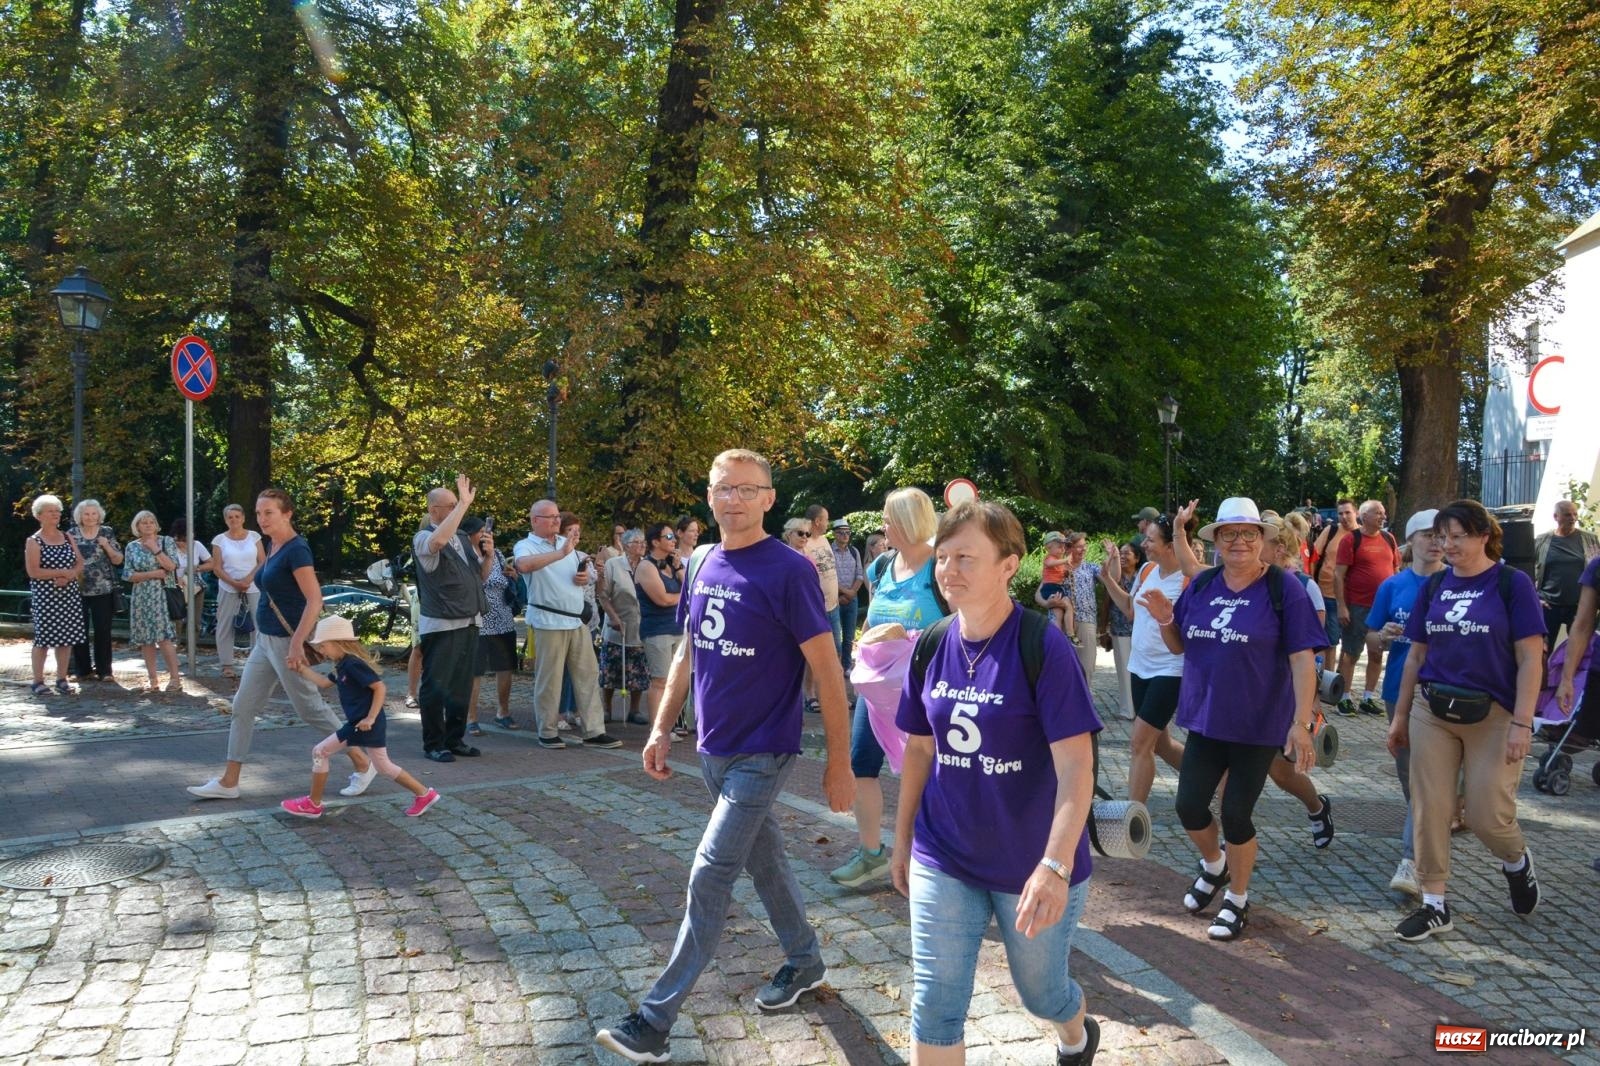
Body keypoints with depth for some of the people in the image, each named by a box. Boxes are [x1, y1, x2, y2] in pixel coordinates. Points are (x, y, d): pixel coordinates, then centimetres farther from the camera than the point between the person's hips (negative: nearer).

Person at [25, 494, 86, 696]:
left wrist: (68, 576, -11)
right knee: (43, 637, -4)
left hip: (69, 595, 5)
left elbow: (80, 564, 8)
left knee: (66, 637, 4)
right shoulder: (33, 541, -3)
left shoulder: (68, 538, 12)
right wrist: (62, 572, -15)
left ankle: (62, 679, 12)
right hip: (44, 596, -5)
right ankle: (38, 681, 3)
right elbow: (33, 571, -13)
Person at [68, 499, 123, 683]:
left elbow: (118, 560, 2)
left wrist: (106, 546, -13)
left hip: (103, 590, -1)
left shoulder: (107, 533, 4)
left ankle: (103, 669, 8)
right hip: (78, 590, 1)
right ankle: (82, 669, 14)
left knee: (103, 630, 0)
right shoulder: (72, 534, 5)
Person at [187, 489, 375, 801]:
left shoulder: (296, 549, -18)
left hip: (287, 641, -9)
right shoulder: (271, 545, 9)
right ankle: (228, 782, 18)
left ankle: (363, 765, 12)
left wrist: (297, 644, -29)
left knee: (311, 709, 0)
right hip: (265, 640, 9)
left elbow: (315, 601, -24)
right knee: (243, 707, 10)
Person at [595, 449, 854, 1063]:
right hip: (714, 750, 7)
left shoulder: (788, 572, -16)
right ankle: (805, 960, 40)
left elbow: (827, 672, -14)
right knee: (764, 858, 20)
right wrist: (662, 729, 9)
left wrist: (838, 763, -13)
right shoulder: (704, 566, 4)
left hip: (762, 753, -7)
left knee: (709, 878, -6)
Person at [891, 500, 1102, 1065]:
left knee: (1040, 990, 18)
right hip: (942, 859, 4)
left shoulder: (1044, 648, -19)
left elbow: (1075, 766, -22)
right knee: (935, 1006, 3)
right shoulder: (931, 647, -3)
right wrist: (902, 841, 12)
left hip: (1030, 863, -3)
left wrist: (1056, 865, -32)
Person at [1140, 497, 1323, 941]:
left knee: (1235, 814, 2)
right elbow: (1179, 646, 11)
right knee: (1189, 807, 6)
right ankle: (1214, 865, 39)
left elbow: (1302, 659, -14)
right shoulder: (1202, 585, 3)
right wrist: (1165, 620, -10)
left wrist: (1301, 722, -21)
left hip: (1258, 725, -4)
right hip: (1205, 719, 5)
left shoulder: (1283, 588, -11)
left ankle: (1237, 900, 26)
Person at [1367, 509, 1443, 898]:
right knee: (1407, 770, 16)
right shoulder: (1393, 586, 3)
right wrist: (1385, 636, -13)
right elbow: (1375, 638, 9)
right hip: (1399, 688, 3)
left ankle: (1411, 860, -10)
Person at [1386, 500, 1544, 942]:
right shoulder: (1433, 586, 6)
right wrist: (1400, 715, 12)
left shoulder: (1512, 583, -6)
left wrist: (1522, 723, -14)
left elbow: (1530, 659, -9)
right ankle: (1434, 905, 14)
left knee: (1488, 815, 0)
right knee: (1429, 811, 2)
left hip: (1493, 715, -4)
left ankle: (1517, 862, 35)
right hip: (1434, 712, 4)